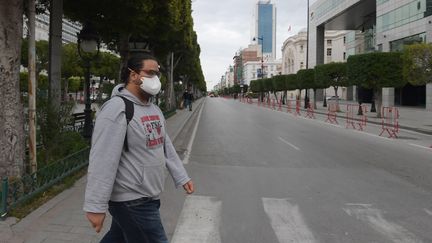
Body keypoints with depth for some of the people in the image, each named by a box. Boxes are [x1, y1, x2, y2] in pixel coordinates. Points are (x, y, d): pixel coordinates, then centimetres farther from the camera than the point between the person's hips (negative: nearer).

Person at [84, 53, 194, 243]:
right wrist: (96, 206, -24)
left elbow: (166, 147, 18)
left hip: (148, 197, 9)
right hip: (132, 201, -8)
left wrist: (181, 177, 17)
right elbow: (102, 160, -23)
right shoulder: (117, 109, -19)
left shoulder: (154, 109, 11)